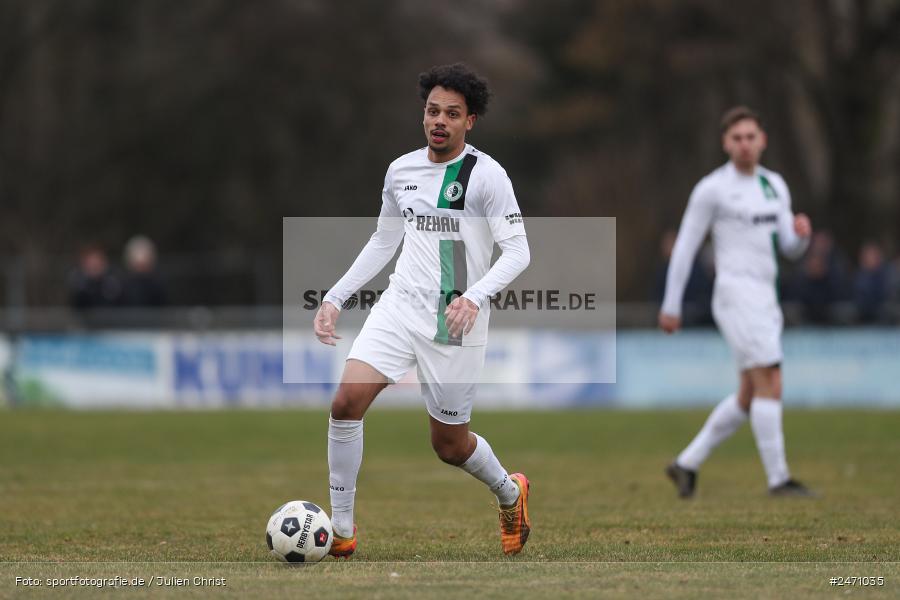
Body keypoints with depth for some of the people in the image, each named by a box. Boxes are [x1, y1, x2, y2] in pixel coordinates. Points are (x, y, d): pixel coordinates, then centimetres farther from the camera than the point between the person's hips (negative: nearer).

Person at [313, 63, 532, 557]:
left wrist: (475, 296, -29)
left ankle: (509, 493, 38)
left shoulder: (486, 175, -9)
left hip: (455, 323, -4)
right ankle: (341, 529, -6)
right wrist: (335, 297, 14)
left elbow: (517, 252, -13)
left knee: (449, 444, 5)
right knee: (346, 401, -17)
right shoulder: (401, 170, 7)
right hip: (400, 306, 4)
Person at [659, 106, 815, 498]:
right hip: (736, 293, -8)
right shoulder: (711, 189, -5)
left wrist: (801, 233, -11)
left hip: (765, 299, 8)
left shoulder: (775, 186, 15)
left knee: (750, 397, 9)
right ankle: (778, 478, -11)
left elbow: (790, 248, 14)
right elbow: (685, 247, -3)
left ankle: (687, 465, 19)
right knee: (770, 384, -14)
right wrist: (670, 306, -3)